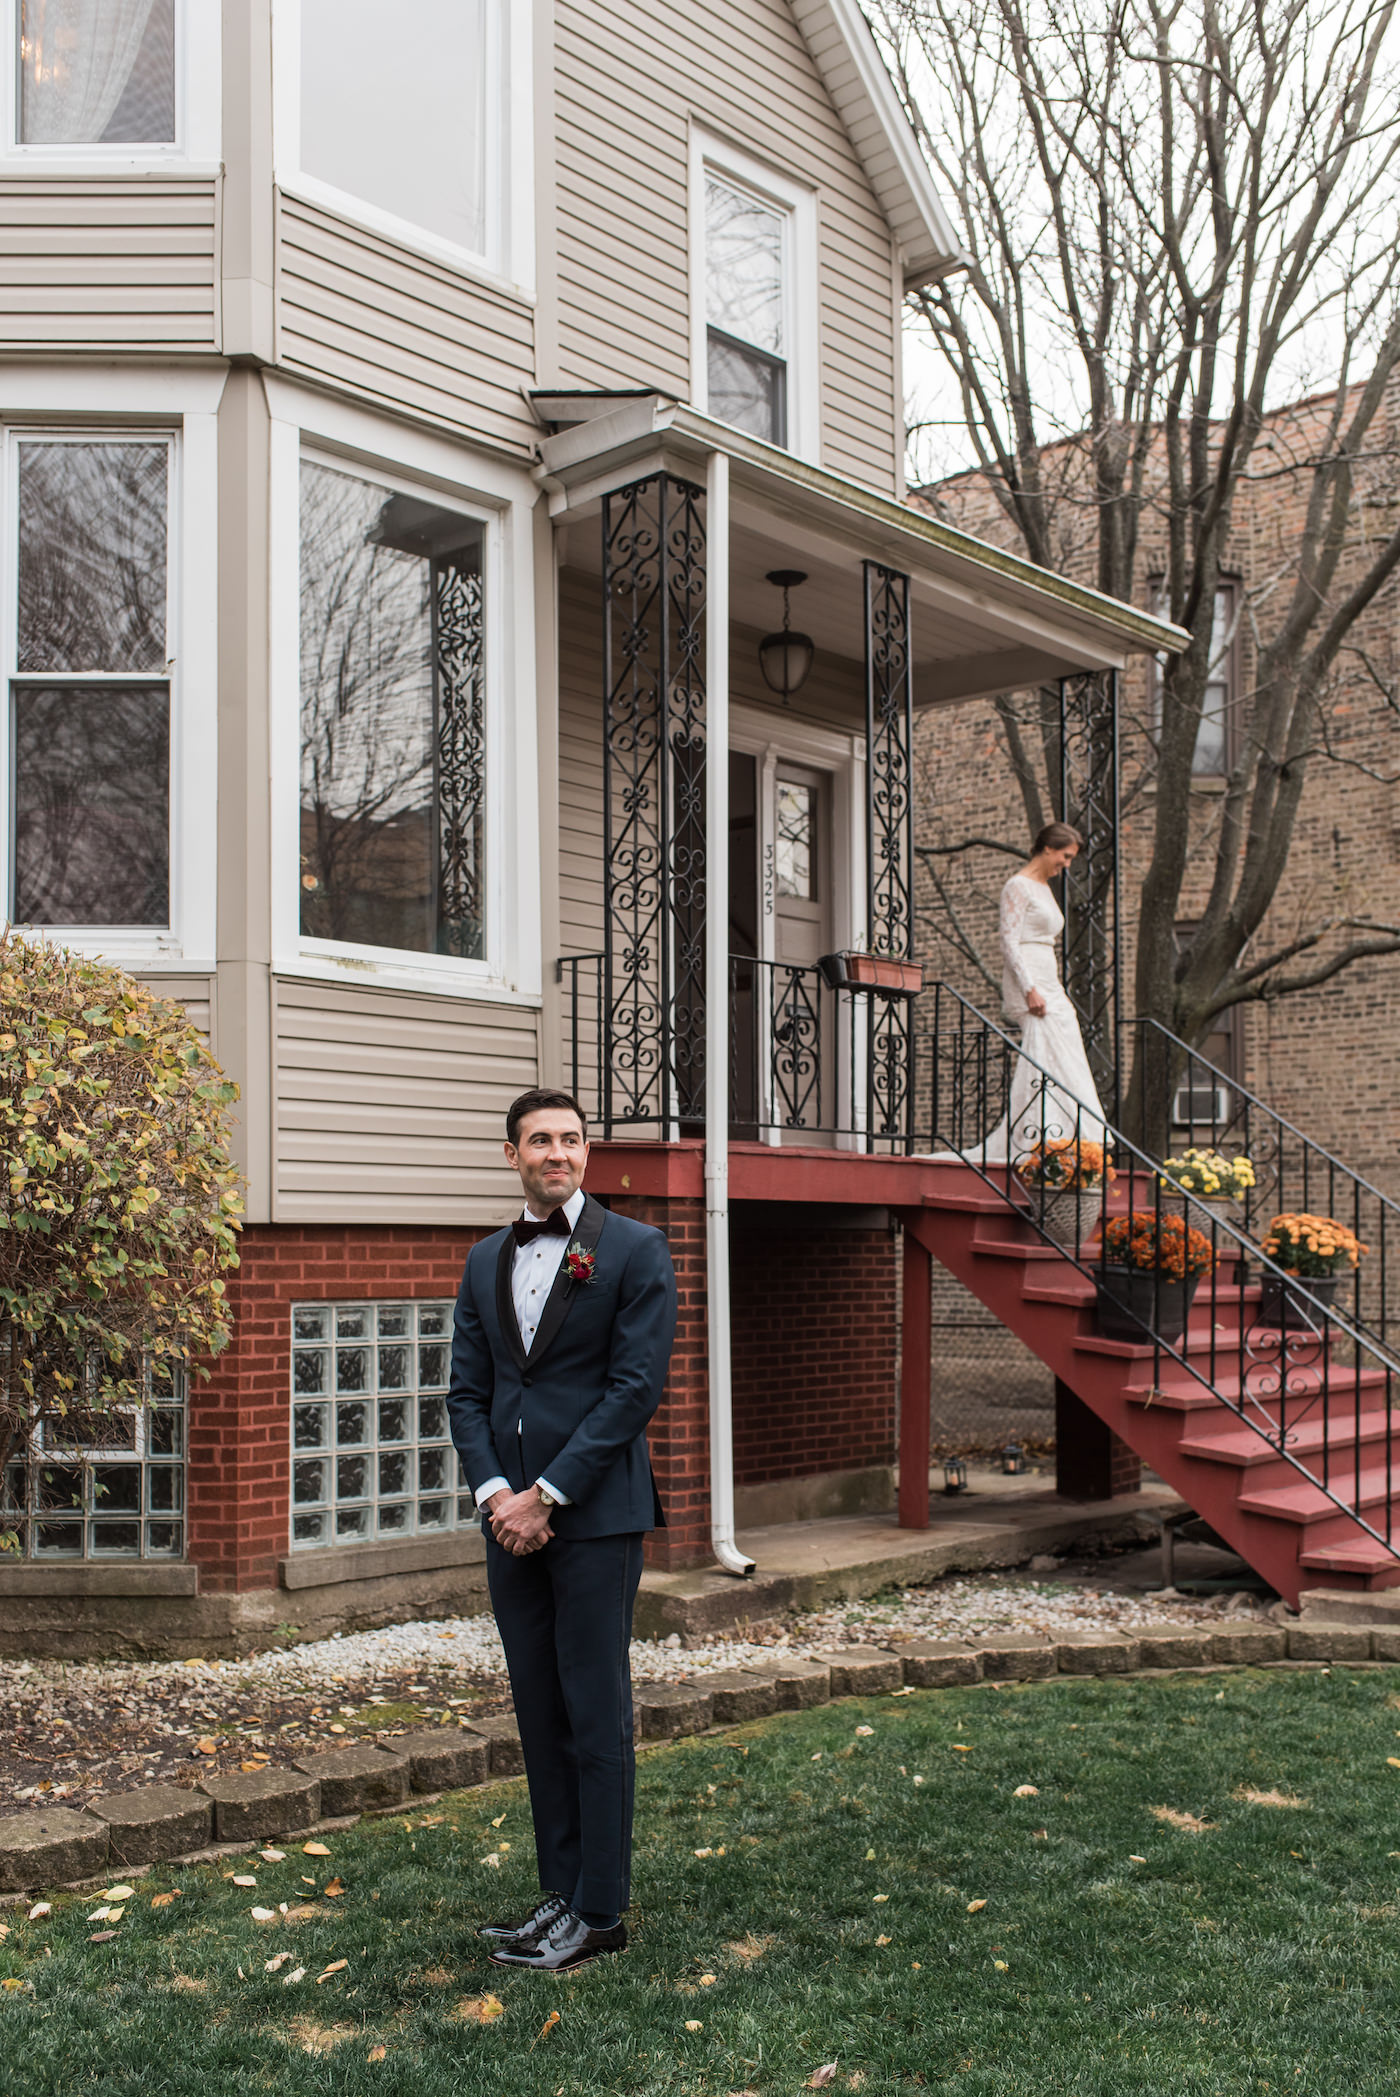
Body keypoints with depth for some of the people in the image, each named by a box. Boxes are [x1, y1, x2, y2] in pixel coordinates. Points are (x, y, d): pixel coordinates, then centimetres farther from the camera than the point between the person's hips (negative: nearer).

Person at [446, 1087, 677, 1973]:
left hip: (595, 1513, -5)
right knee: (539, 1712, 11)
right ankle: (562, 1892, 22)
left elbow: (637, 1386, -11)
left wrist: (546, 1495, -13)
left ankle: (600, 1912, 10)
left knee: (596, 1714, 0)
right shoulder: (485, 1261, 12)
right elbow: (468, 1390, 10)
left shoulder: (635, 1251, -4)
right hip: (512, 1514, 6)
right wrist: (494, 1492, -6)